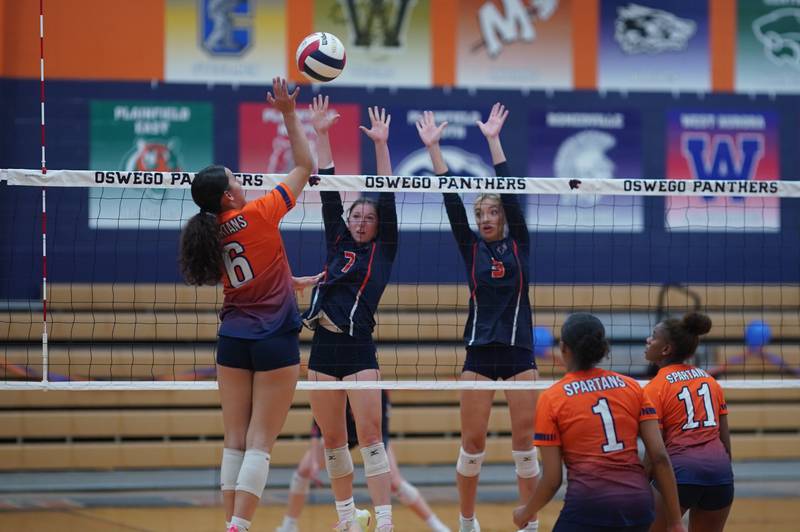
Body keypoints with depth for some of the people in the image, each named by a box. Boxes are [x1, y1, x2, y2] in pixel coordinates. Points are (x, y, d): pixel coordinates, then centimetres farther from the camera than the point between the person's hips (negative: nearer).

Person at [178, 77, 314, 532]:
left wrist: (298, 281, 30)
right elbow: (305, 166, -2)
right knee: (260, 442, -6)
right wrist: (290, 114, 2)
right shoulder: (257, 216, -12)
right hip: (275, 340, -5)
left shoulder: (211, 233, 5)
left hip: (233, 339, 5)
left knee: (236, 440, 7)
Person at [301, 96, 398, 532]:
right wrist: (321, 135, 8)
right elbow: (328, 192, 12)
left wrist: (381, 145, -6)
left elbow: (387, 199, -1)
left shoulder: (384, 250, 6)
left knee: (369, 435, -10)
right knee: (331, 438, 8)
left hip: (358, 350, -4)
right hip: (323, 348, 4)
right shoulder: (337, 243, 15)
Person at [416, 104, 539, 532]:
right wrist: (433, 147, -10)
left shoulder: (518, 244, 4)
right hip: (480, 353, 1)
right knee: (472, 444, 0)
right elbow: (451, 200, -2)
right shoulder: (471, 248, 6)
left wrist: (493, 140, -8)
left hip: (519, 351, -1)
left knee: (525, 442, 0)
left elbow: (510, 192, -4)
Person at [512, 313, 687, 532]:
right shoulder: (632, 387, 10)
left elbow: (552, 480, 0)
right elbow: (660, 457, 4)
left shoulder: (551, 399, 2)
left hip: (588, 506, -4)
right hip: (638, 505, 4)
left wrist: (525, 512, 18)